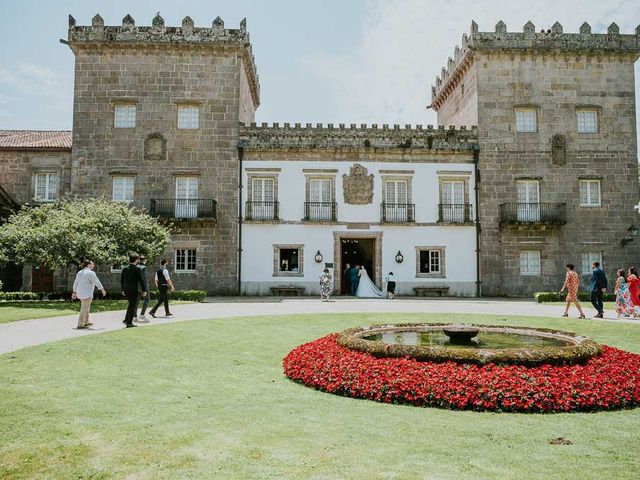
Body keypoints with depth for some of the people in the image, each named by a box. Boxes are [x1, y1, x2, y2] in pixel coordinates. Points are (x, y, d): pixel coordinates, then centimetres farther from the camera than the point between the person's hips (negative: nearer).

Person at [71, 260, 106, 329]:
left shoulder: (79, 272, 12)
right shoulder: (91, 273, -13)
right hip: (87, 294, -9)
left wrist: (74, 292, 28)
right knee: (84, 309, -5)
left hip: (80, 293, 9)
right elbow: (97, 282, -13)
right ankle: (80, 325, -5)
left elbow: (75, 283, 19)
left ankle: (86, 322, 29)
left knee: (87, 307, 21)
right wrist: (103, 290, -4)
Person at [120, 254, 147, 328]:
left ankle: (126, 319, 18)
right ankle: (129, 323, 3)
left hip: (126, 290, 6)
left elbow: (121, 280, 10)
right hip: (134, 290, -6)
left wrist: (123, 290, 18)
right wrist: (144, 290, -5)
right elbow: (141, 280, -12)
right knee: (133, 306, 3)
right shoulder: (137, 269, -12)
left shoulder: (124, 269, 5)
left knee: (131, 304, 23)